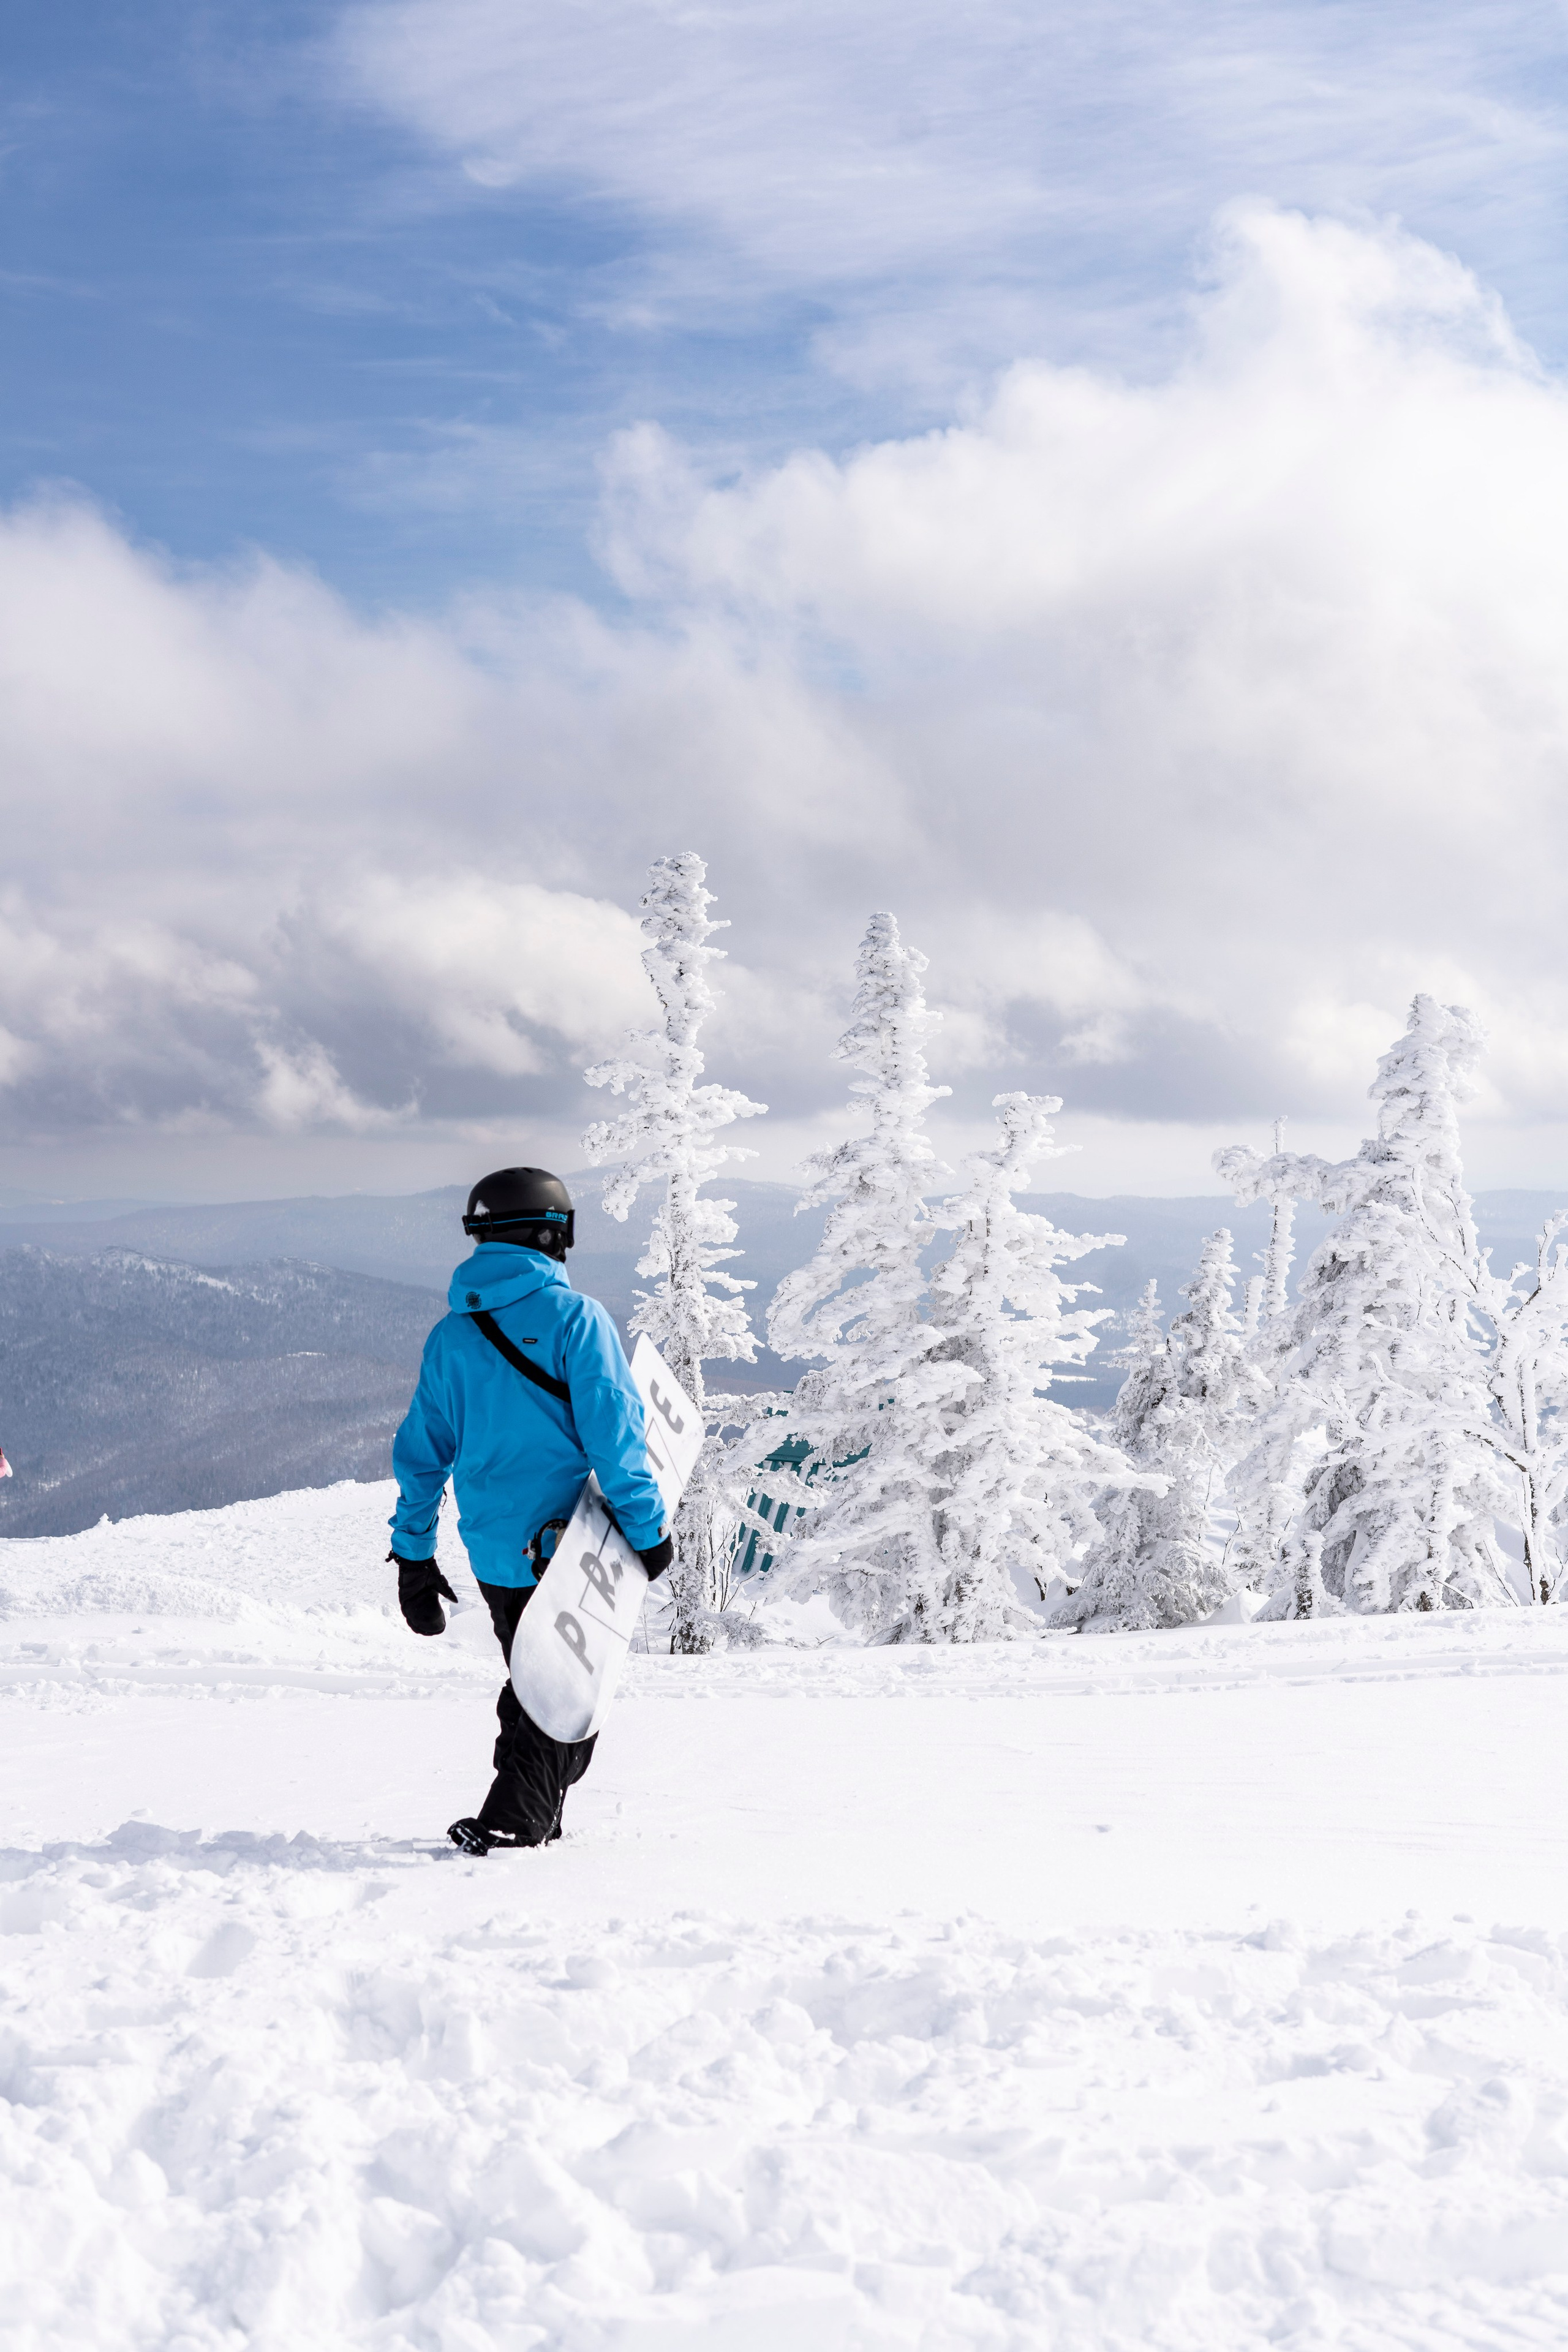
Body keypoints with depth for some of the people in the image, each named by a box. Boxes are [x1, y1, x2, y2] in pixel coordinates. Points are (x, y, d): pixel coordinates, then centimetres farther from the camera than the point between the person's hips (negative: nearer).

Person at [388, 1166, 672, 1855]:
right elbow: (612, 1435, -16)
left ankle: (530, 1818, 27)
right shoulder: (574, 1317, -11)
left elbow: (421, 1454, 9)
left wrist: (413, 1557, 15)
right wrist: (648, 1530, -10)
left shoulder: (449, 1336, 6)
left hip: (492, 1553, 6)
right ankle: (512, 1825, -4)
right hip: (572, 1546, -5)